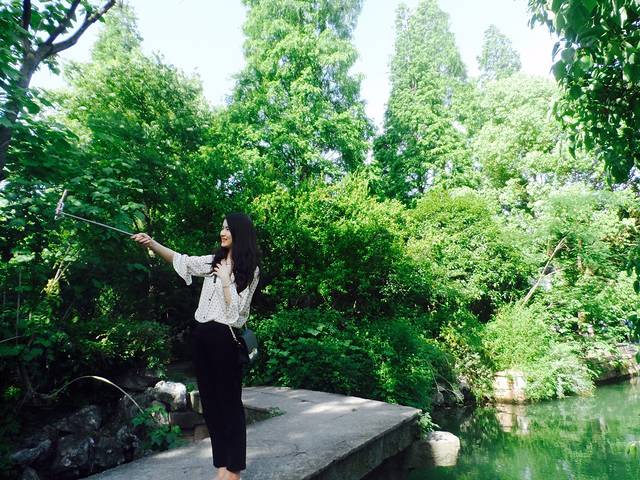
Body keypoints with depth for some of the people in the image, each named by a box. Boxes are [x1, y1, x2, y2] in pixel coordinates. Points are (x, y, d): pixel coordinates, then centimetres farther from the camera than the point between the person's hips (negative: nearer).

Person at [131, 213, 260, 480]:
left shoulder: (249, 270, -5)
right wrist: (152, 243, -2)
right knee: (209, 400, 11)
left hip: (225, 338, -6)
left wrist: (225, 280, -15)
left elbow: (236, 309, -11)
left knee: (229, 402, 1)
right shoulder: (214, 261, 12)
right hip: (202, 334, 7)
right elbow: (180, 260, 8)